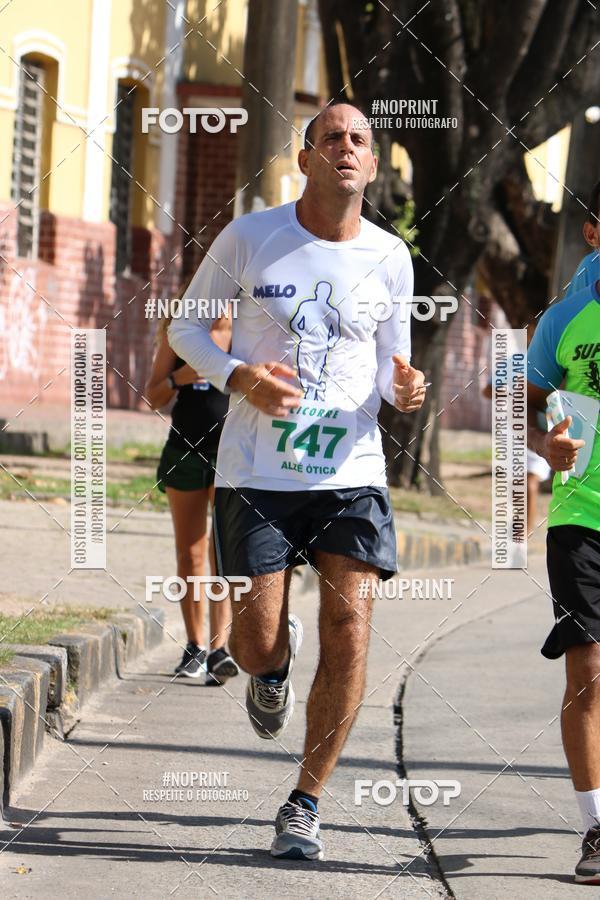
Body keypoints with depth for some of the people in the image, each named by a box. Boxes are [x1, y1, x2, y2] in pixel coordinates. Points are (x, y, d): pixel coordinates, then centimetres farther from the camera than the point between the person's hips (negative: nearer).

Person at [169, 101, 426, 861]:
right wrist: (238, 376, -12)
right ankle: (272, 667, 37)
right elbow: (186, 324, 7)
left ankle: (305, 804, 4)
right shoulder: (249, 238, -3)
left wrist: (404, 391, -11)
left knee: (349, 628, -10)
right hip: (256, 470, -1)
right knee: (258, 639, -5)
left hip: (351, 471, 2)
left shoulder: (390, 259, 4)